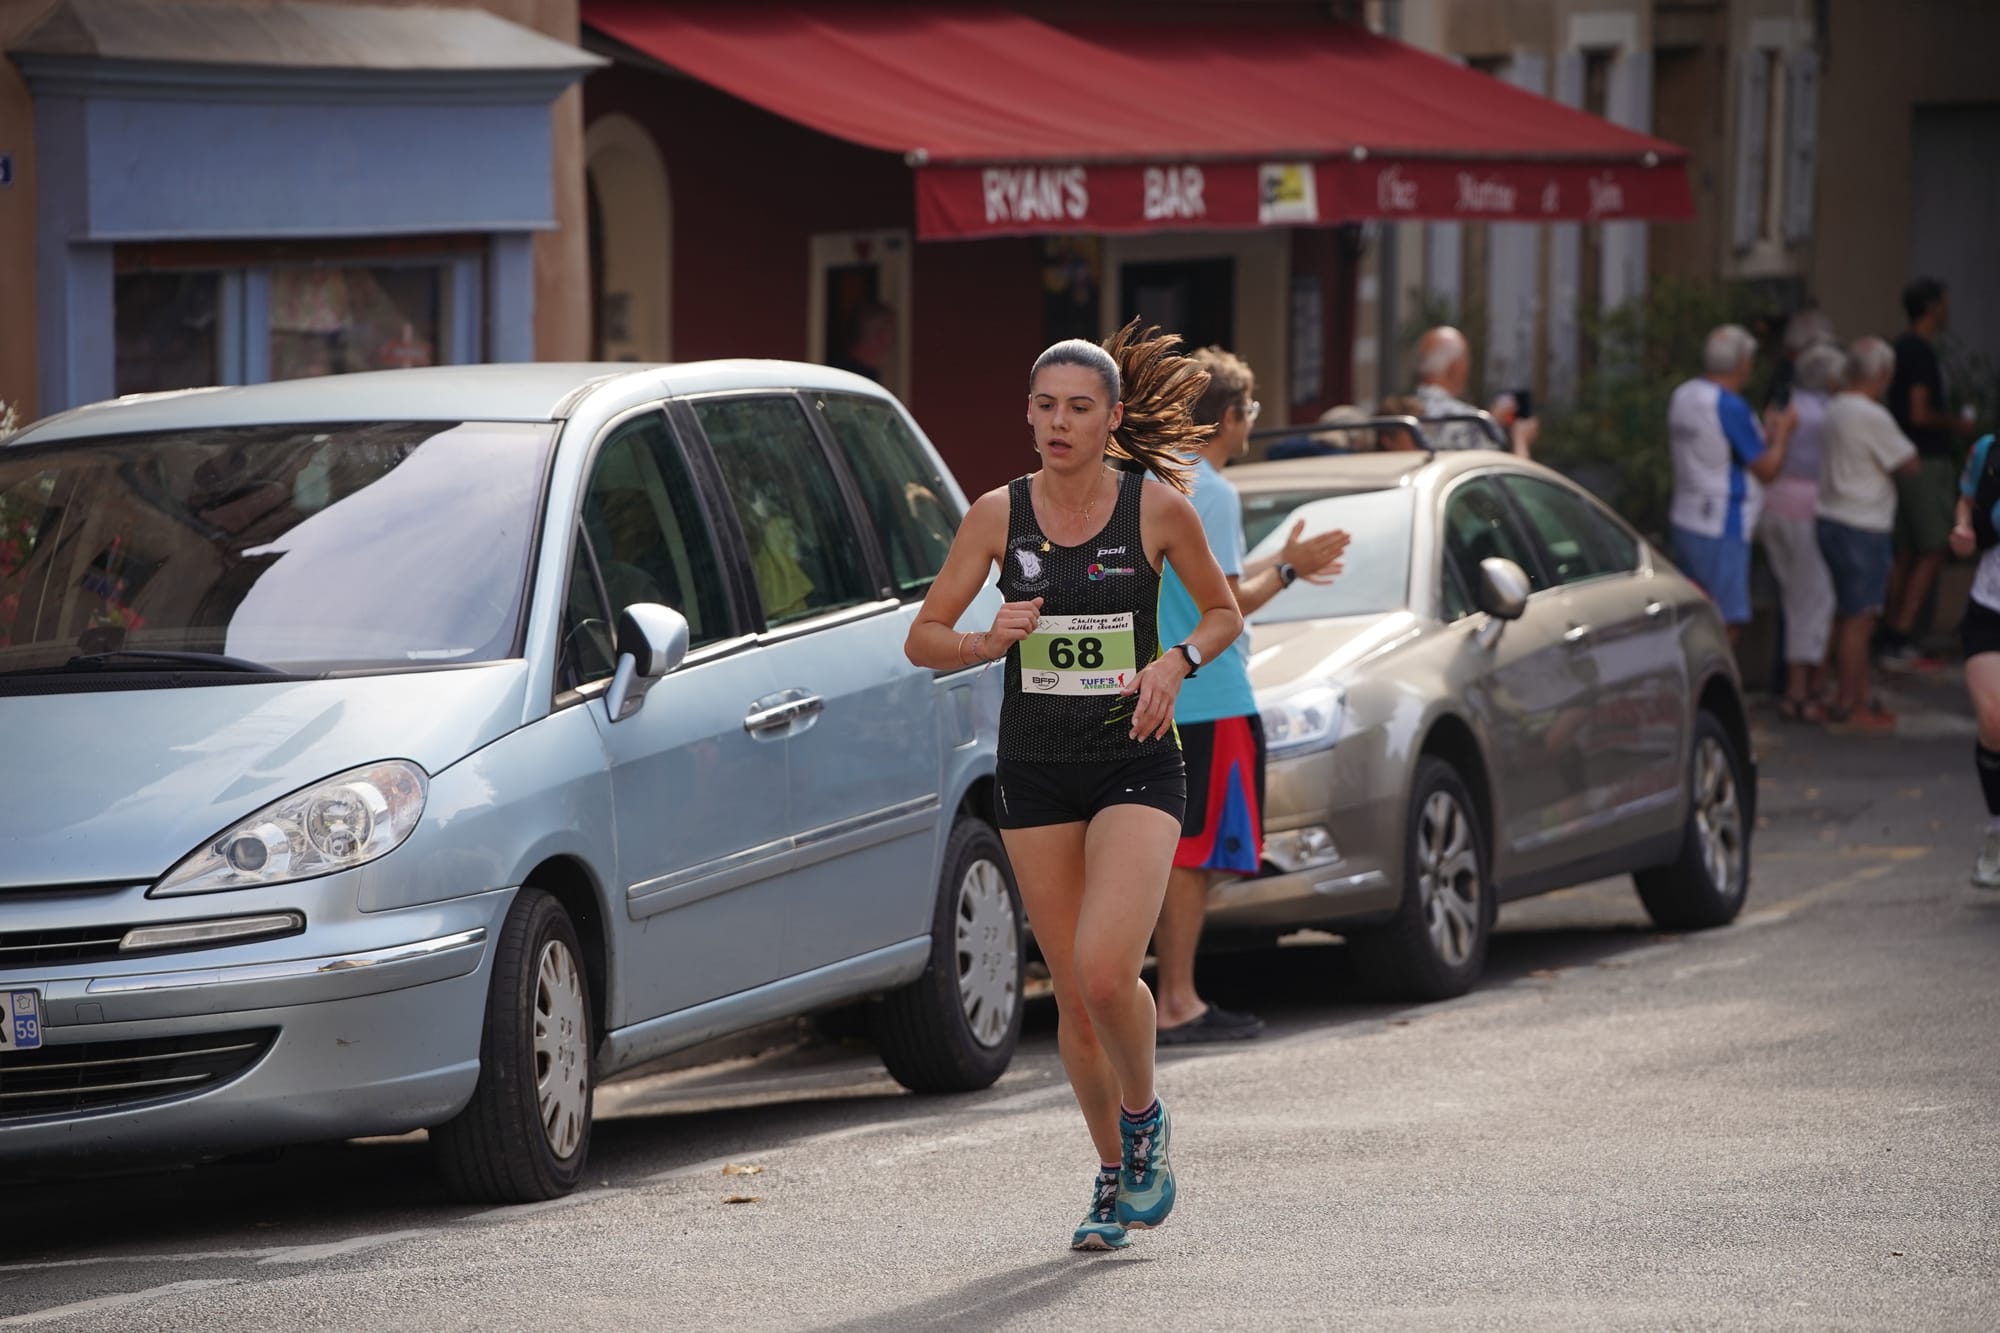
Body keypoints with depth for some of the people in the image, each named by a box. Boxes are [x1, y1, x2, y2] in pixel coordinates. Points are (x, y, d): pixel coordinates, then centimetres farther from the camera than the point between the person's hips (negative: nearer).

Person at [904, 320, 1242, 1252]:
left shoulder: (1157, 508, -6)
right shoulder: (998, 514, -1)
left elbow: (1225, 614, 8)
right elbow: (923, 641, 3)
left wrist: (1177, 661, -12)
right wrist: (989, 642, -17)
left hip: (1135, 765, -3)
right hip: (1036, 771, 3)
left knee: (1105, 971, -20)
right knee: (1073, 995, 6)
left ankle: (1145, 1118, 8)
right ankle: (1113, 1174, 25)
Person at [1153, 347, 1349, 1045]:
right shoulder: (1209, 492, -14)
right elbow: (1229, 602, -17)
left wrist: (1279, 565, 21)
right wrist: (1287, 568, -2)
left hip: (1157, 694, 9)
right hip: (1208, 696, -9)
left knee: (1176, 850, 12)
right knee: (1195, 851, -7)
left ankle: (1175, 997, 13)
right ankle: (1177, 1005, -8)